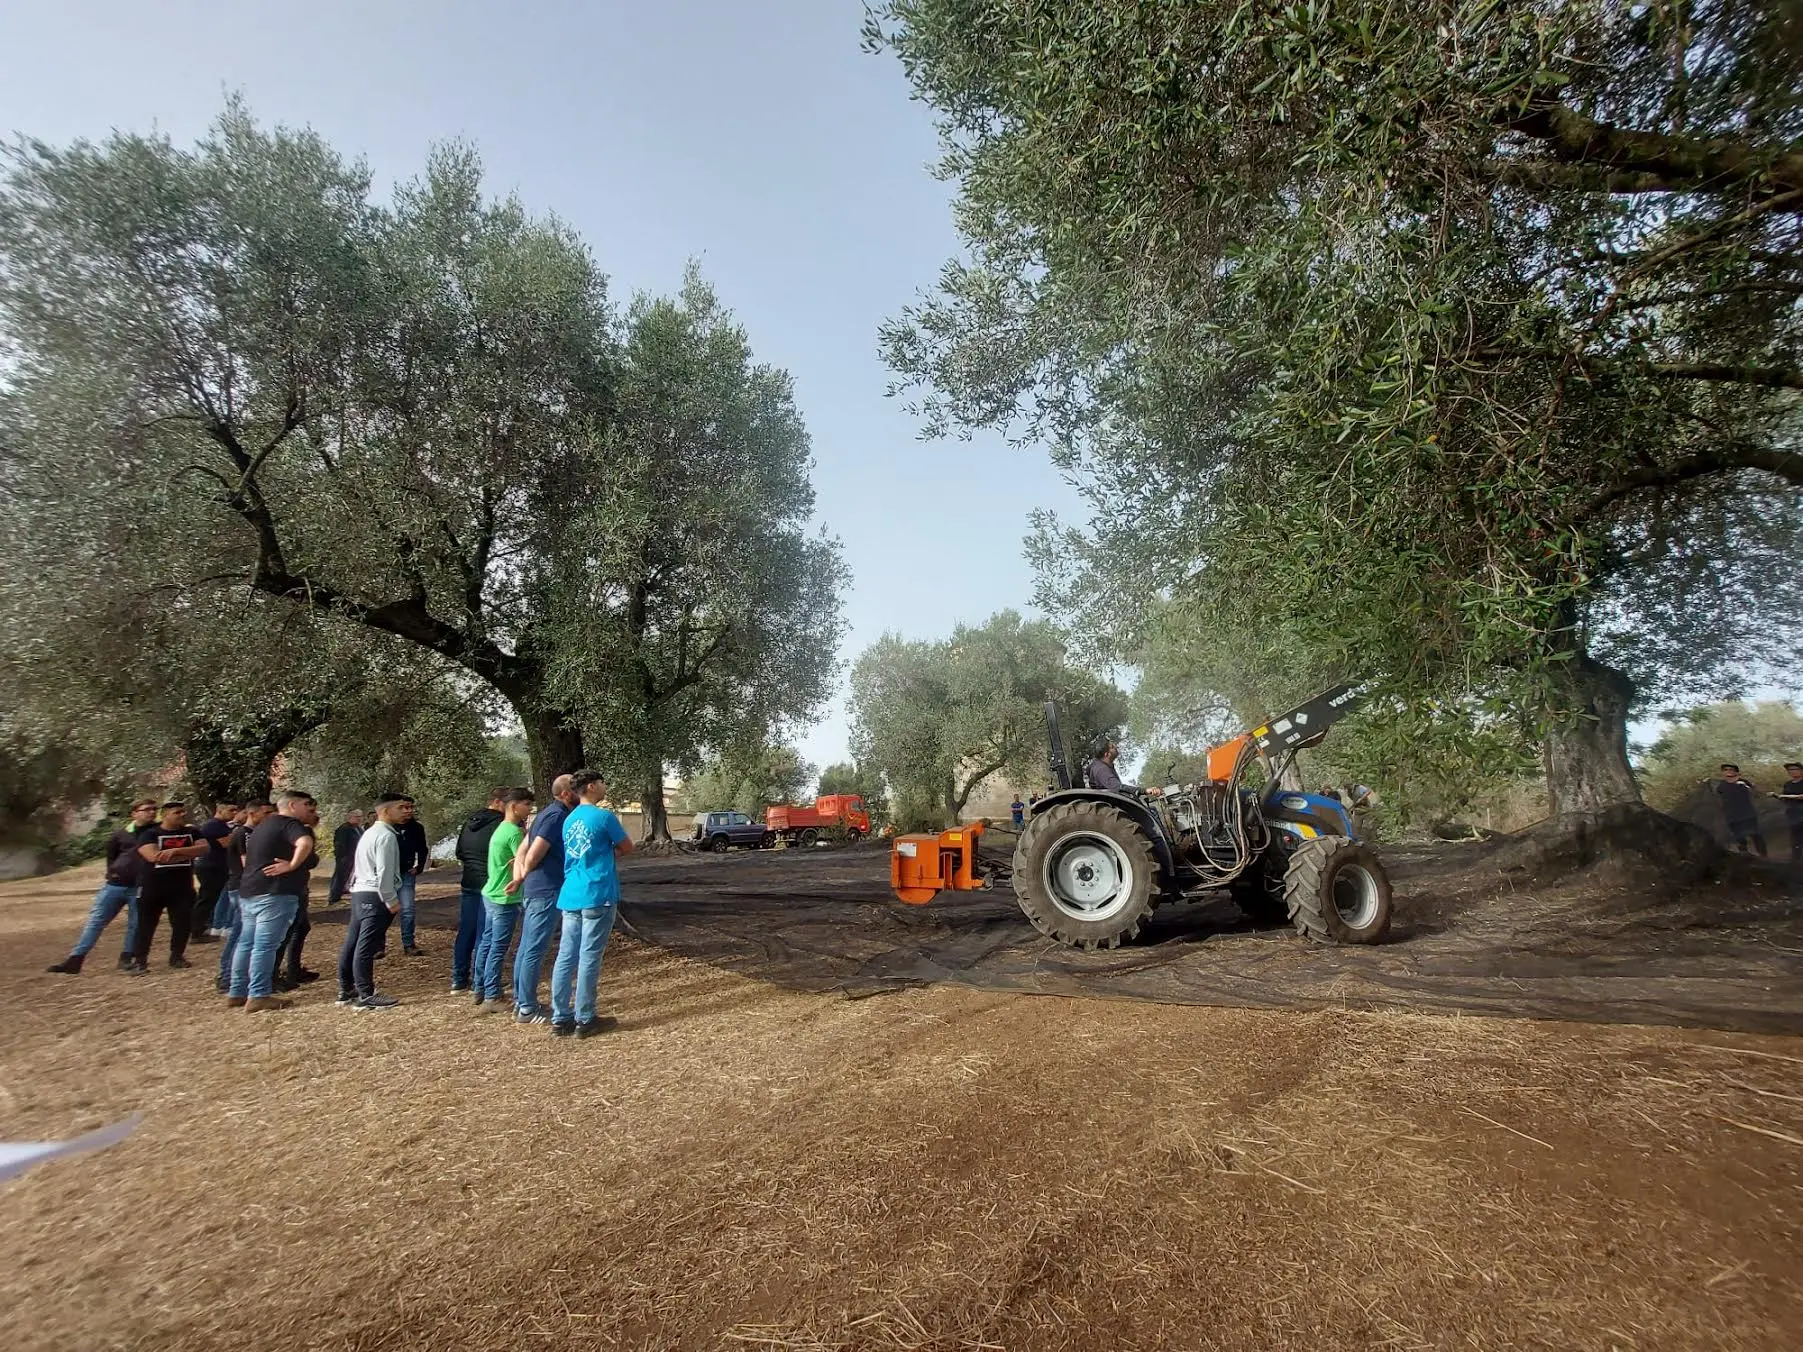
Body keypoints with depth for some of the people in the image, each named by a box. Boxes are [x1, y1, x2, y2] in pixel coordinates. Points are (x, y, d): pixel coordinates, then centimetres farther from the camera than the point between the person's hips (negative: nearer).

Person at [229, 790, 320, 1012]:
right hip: (275, 893, -10)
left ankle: (237, 992, 21)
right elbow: (305, 843, -34)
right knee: (266, 945, -7)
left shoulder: (263, 826, 21)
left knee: (247, 943, 15)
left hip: (248, 892, 10)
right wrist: (292, 865, -21)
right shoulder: (291, 824, -11)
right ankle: (259, 995, -5)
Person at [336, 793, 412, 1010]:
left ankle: (346, 990, 26)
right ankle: (365, 996, -2)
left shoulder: (370, 833, 19)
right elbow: (384, 872, -21)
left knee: (352, 944, 16)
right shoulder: (386, 836, -15)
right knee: (366, 948, -6)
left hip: (360, 893, 11)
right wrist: (392, 900, -15)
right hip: (375, 897, -11)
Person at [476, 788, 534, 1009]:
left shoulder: (501, 829, 12)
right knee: (498, 949, -1)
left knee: (488, 944, 16)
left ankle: (481, 991, 26)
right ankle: (492, 997, 7)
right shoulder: (515, 832, -18)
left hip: (491, 894, 10)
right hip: (505, 899, -9)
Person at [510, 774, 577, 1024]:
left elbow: (523, 850, 14)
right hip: (546, 890, -10)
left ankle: (521, 1001, 25)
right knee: (535, 950, -3)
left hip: (533, 889, 10)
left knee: (526, 947, 15)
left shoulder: (548, 813, 15)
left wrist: (519, 877, 4)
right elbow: (533, 855, -19)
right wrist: (524, 875, 0)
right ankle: (527, 1009, 3)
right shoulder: (557, 815, -16)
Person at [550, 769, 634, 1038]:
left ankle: (561, 1019, 14)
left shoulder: (569, 819, 14)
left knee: (566, 957, 9)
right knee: (589, 957, -1)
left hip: (571, 896, 8)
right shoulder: (603, 816, -10)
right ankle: (585, 1020, 6)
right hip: (597, 895, -7)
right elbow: (627, 849, 1)